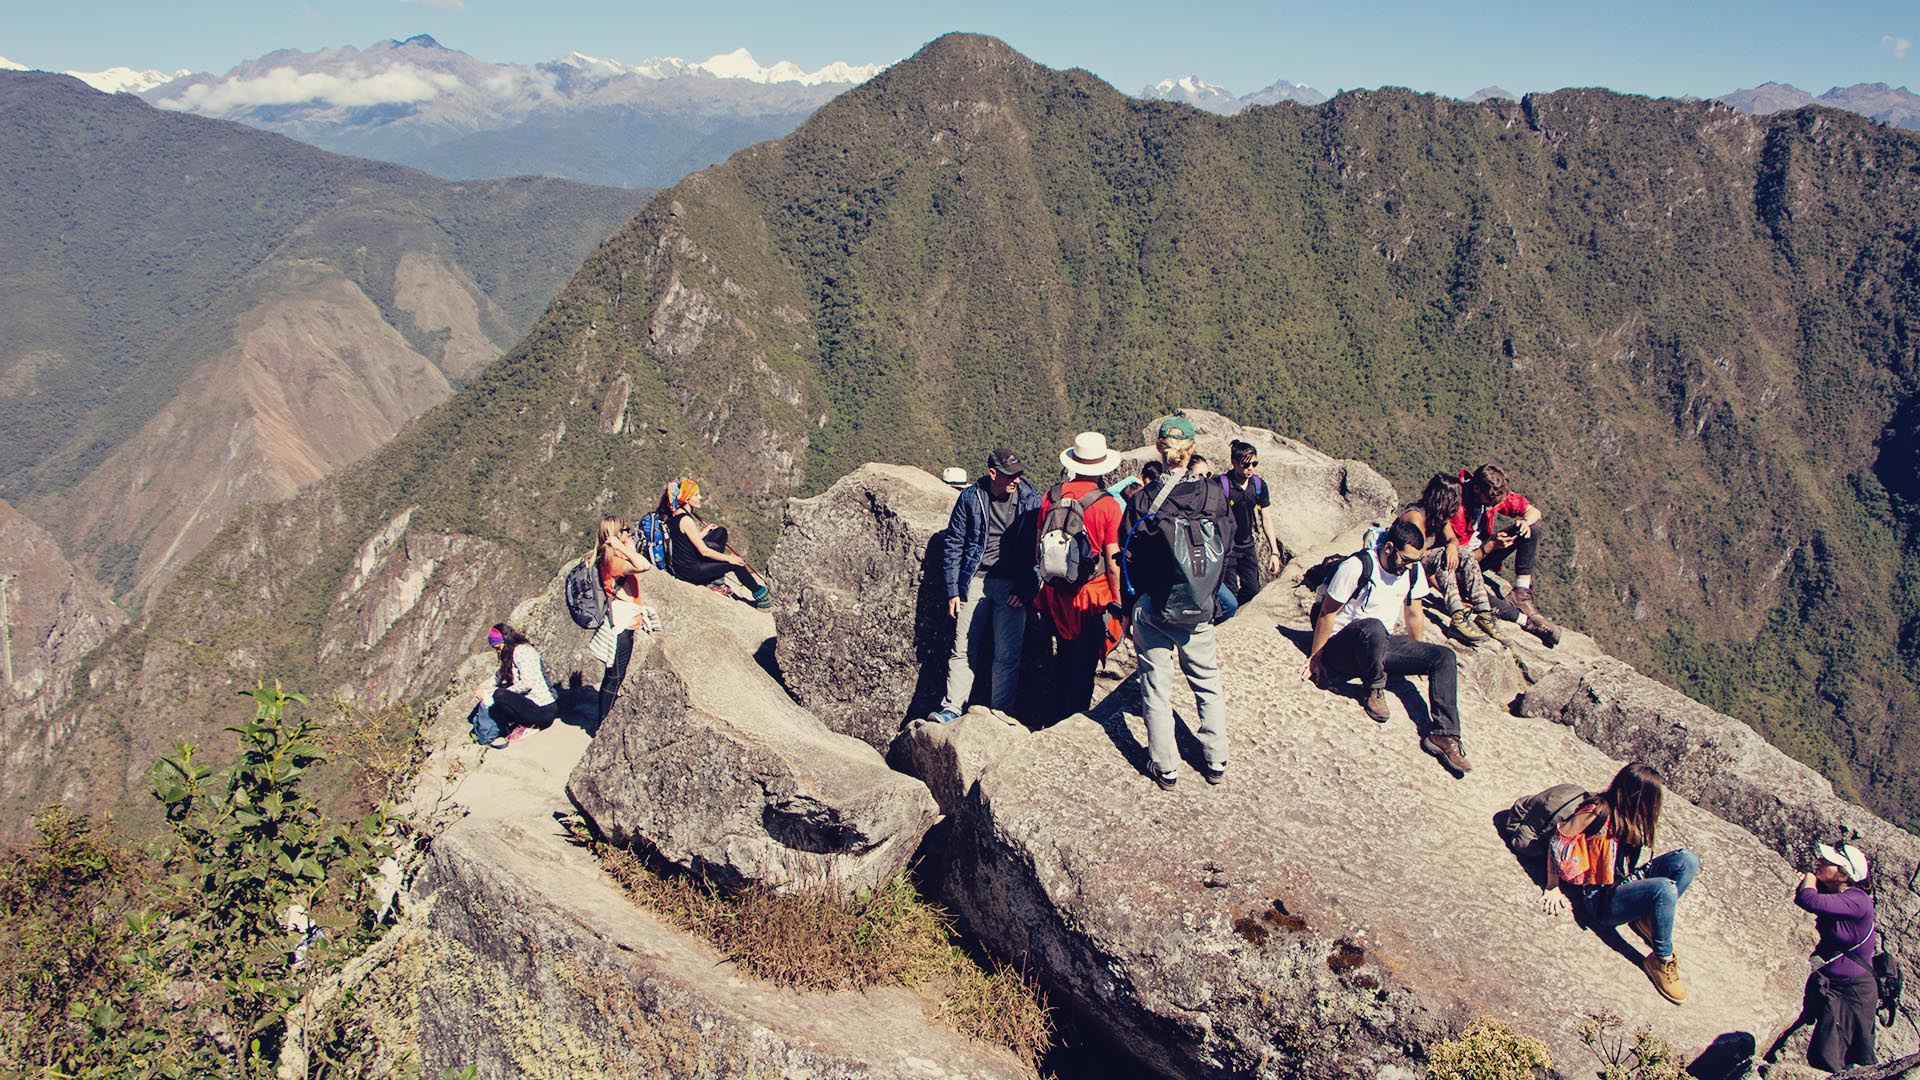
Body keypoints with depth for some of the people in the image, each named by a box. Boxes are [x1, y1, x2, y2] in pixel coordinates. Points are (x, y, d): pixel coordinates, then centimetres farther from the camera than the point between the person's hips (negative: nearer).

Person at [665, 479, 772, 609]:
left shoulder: (676, 514, 4)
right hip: (688, 570, -10)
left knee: (721, 532, 14)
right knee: (735, 564, -5)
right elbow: (704, 551, -21)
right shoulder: (685, 520, -25)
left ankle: (716, 579, 18)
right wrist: (728, 558, -11)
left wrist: (704, 531, 19)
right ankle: (760, 594, 16)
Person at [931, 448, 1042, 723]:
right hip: (976, 579, 1)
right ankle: (951, 708, 4)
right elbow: (954, 544, 6)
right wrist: (953, 590, 2)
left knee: (1007, 654, -1)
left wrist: (1026, 589, -7)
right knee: (964, 649, 0)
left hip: (1013, 585, -1)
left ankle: (1000, 714, 8)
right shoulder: (970, 498, 1)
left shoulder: (1031, 500, -1)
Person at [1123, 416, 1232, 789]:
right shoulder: (1214, 493, -9)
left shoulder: (1142, 499, -14)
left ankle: (1165, 767, 16)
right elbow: (1228, 545, 1)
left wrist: (1130, 606, 4)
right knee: (1207, 681, 17)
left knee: (1157, 687, 10)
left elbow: (1131, 560, -8)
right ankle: (1216, 761, 25)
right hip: (1201, 610, 2)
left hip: (1153, 608, -2)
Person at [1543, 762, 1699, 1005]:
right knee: (1665, 888, -33)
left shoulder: (1631, 817, 9)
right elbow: (1558, 840, -15)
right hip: (1601, 900, -8)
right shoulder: (1599, 811, -17)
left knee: (1688, 860, -10)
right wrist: (1553, 887, -10)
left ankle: (1648, 919, -7)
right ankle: (1661, 960, -13)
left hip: (1625, 885, 8)